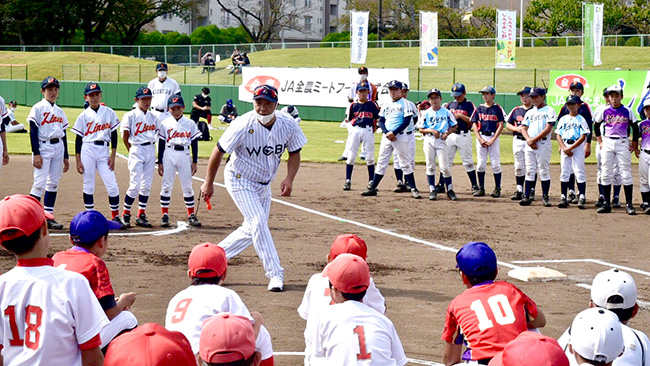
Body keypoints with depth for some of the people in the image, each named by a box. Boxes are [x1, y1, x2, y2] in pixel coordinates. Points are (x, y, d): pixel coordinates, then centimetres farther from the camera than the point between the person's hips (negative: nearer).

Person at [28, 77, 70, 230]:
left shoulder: (60, 111, 16)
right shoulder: (38, 108, -3)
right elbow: (33, 131, -9)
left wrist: (65, 157, 15)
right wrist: (36, 153, -16)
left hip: (58, 148, 6)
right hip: (43, 147, -6)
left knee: (53, 183, 6)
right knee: (40, 183, -12)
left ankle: (49, 217, 9)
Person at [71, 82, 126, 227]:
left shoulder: (109, 112, 7)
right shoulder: (84, 115, 3)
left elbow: (114, 135, 8)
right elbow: (78, 139, 2)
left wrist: (113, 155, 0)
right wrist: (78, 160, -3)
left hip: (103, 151, 1)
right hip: (87, 150, -1)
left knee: (112, 185, -6)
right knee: (88, 185, 2)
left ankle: (115, 217, 4)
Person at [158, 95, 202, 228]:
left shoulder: (190, 123, 5)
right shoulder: (165, 124, 4)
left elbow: (194, 143, 6)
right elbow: (161, 143, 5)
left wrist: (194, 162, 3)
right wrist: (160, 162, 1)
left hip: (185, 155, 0)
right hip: (169, 155, 0)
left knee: (187, 186, 3)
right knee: (166, 185, 0)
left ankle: (191, 215, 10)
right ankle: (165, 215, 6)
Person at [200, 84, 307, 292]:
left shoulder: (288, 125, -14)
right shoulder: (243, 125, -26)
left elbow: (294, 153, 1)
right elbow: (219, 152, -15)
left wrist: (289, 179, -16)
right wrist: (208, 183, -9)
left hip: (264, 185, 6)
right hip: (239, 180, -6)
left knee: (252, 229, 11)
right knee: (258, 223, -18)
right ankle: (275, 275, -13)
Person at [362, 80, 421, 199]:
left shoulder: (405, 104, -3)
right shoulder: (386, 105, 13)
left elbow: (406, 122, -11)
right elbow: (381, 121, 9)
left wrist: (393, 133, -18)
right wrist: (386, 133, -10)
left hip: (401, 136, -5)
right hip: (387, 136, 5)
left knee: (406, 163, -2)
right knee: (381, 162, 6)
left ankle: (413, 189, 2)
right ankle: (372, 188, 8)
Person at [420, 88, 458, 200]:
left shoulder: (446, 112, 4)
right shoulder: (426, 113, 6)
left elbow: (455, 126, 10)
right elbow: (421, 129, 6)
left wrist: (447, 133, -6)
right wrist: (431, 130, -11)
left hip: (441, 140, -1)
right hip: (429, 140, 2)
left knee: (445, 166, -6)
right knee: (430, 166, 2)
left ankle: (450, 190, 4)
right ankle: (432, 190, 9)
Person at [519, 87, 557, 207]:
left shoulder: (549, 111, -1)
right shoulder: (530, 112, 18)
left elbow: (548, 129, -11)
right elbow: (524, 128, 13)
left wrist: (534, 139, -13)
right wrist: (528, 139, -7)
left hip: (543, 143, -5)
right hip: (529, 144, 5)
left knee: (544, 170, -4)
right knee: (530, 171, 4)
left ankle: (545, 197, 0)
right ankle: (526, 196, 2)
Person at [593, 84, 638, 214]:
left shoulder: (627, 111, -1)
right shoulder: (604, 111, 3)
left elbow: (635, 127, 8)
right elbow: (596, 125, 16)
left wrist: (634, 143, 4)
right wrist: (600, 141, 10)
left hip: (623, 144, -2)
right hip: (607, 144, 2)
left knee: (626, 173, -4)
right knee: (606, 173, 1)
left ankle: (629, 204, -1)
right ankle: (606, 204, 6)